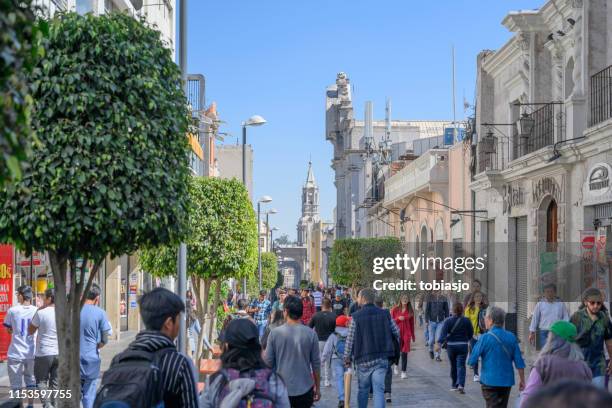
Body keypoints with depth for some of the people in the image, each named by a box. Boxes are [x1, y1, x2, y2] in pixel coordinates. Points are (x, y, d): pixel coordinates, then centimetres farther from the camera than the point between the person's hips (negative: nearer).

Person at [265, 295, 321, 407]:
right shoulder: (310, 334, -5)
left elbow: (269, 362, -2)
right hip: (305, 389, 0)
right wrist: (317, 388, 12)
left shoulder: (275, 333, -7)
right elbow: (316, 363, 0)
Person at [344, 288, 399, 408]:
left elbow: (350, 340, -4)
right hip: (382, 359, 1)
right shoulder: (385, 314, 2)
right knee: (379, 390, -1)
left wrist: (347, 358, 8)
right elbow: (396, 332, 8)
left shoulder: (356, 316, -7)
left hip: (363, 359, -1)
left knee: (363, 389, 16)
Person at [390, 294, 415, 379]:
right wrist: (398, 318, -16)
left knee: (405, 353, -1)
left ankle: (403, 371, 5)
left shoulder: (410, 310, 4)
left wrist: (413, 335, 10)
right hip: (397, 333, -1)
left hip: (406, 334, 1)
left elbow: (412, 323, 8)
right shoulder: (395, 309, 0)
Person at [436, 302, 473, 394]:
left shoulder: (448, 321, -7)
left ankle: (454, 385, 24)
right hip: (463, 345, 0)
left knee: (453, 366, 14)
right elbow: (471, 333, 6)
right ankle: (461, 384, -20)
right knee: (461, 365, -2)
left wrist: (439, 343, -27)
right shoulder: (466, 321, -3)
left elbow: (443, 333, -19)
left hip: (451, 346, 0)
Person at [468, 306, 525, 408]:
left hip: (490, 381, -4)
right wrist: (522, 380, 10)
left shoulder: (485, 338, -13)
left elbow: (471, 361, -11)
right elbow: (519, 362, 2)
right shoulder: (511, 337, 0)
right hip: (507, 381, 4)